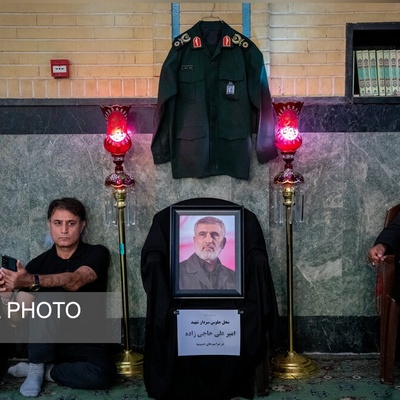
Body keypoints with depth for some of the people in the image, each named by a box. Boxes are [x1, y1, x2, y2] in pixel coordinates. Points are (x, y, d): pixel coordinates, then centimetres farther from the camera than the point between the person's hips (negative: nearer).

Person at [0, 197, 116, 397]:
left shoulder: (97, 253, -4)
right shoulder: (38, 264, 2)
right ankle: (36, 367, -11)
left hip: (87, 343, -1)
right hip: (48, 344, 1)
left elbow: (75, 281, -27)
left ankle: (46, 371, -6)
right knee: (51, 296, -28)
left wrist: (31, 281, -42)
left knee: (101, 374, -34)